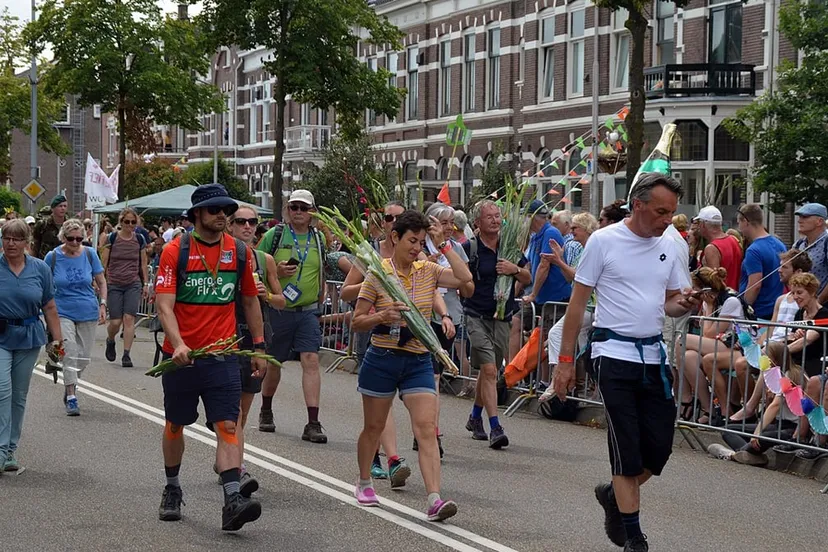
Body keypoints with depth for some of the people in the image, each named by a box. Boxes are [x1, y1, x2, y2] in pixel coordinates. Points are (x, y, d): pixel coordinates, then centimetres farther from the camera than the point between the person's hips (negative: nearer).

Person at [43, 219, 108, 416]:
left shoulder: (90, 254, -3)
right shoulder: (53, 257, -7)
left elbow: (101, 282, 7)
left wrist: (102, 305, -2)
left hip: (88, 313, 2)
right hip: (63, 313, -2)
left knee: (84, 357, 9)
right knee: (70, 353, -14)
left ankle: (69, 386, 34)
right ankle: (71, 398, -8)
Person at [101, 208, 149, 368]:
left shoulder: (139, 239, 5)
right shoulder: (112, 238, -1)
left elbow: (143, 263, 14)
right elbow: (104, 263, 2)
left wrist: (146, 284, 12)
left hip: (133, 284, 1)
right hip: (114, 284, -1)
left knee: (129, 318, -10)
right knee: (115, 321, -4)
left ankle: (126, 355, -6)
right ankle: (110, 341, 29)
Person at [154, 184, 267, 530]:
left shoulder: (240, 252, 4)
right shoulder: (176, 251, -6)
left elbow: (250, 301, 16)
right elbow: (164, 305, -14)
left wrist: (258, 347, 14)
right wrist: (178, 344, -29)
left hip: (223, 356, 1)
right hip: (181, 355, -1)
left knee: (228, 425, -11)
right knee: (175, 425, 14)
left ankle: (233, 501, -21)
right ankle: (172, 489, 34)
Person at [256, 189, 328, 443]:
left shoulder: (319, 238, 8)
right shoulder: (274, 235, -2)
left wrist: (320, 302, 10)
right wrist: (276, 272, -17)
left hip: (308, 311, 1)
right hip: (277, 310, -1)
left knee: (311, 360, -11)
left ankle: (313, 423, -13)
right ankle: (266, 411, 34)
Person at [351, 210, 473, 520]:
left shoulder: (428, 271, 3)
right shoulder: (378, 273, -6)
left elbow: (465, 278, -13)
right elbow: (357, 321, -3)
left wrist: (443, 245, -9)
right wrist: (381, 317, -22)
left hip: (418, 361, 2)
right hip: (382, 359, -2)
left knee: (427, 428, -12)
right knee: (373, 427, 14)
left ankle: (434, 500, -21)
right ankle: (364, 483, 38)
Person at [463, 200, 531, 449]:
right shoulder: (470, 248, -5)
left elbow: (528, 279, 12)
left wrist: (515, 269, -7)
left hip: (502, 318, 5)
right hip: (477, 316, -5)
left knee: (488, 371, 16)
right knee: (489, 370, -14)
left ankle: (475, 417, 36)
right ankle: (495, 428, -14)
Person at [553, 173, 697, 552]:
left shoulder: (668, 247, 8)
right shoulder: (604, 241, -7)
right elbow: (578, 302, -4)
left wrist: (683, 305, -7)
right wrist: (565, 360, -6)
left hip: (654, 355, 5)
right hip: (614, 354, -5)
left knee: (659, 448, 4)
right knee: (627, 448, -4)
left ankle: (613, 495, 30)